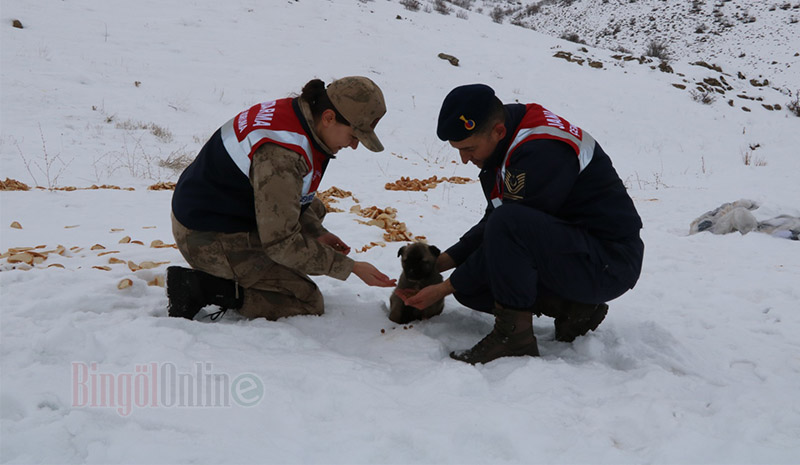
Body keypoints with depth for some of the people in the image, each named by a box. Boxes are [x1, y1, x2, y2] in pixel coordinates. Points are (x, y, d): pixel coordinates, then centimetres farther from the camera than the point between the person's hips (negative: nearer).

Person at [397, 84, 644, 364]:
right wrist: (444, 261, 4)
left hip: (610, 263, -10)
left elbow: (506, 226, -22)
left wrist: (446, 287, -14)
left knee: (507, 223, -32)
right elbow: (490, 223, 14)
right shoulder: (505, 145, 5)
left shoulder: (542, 152, -25)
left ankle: (514, 336, -18)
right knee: (468, 284, -1)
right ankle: (573, 309, 2)